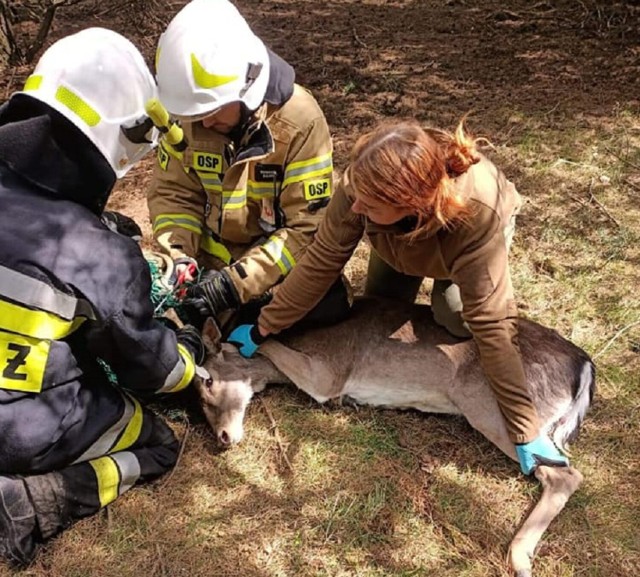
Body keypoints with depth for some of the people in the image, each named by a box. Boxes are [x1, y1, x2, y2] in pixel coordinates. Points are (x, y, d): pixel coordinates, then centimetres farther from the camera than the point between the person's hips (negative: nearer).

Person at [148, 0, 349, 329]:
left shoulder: (299, 121, -22)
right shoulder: (186, 113, -10)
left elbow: (309, 228, -22)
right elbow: (174, 193, -1)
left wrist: (239, 282, -31)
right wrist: (179, 257, -20)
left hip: (282, 262, -3)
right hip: (209, 261, 3)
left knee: (328, 310, -27)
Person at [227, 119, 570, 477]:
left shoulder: (477, 217, -47)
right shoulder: (362, 186, -41)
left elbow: (492, 325, -44)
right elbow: (320, 264, -28)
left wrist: (526, 431, -42)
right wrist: (263, 329, -22)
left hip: (461, 221, -2)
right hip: (404, 236, 3)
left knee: (457, 320, -19)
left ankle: (450, 280, 13)